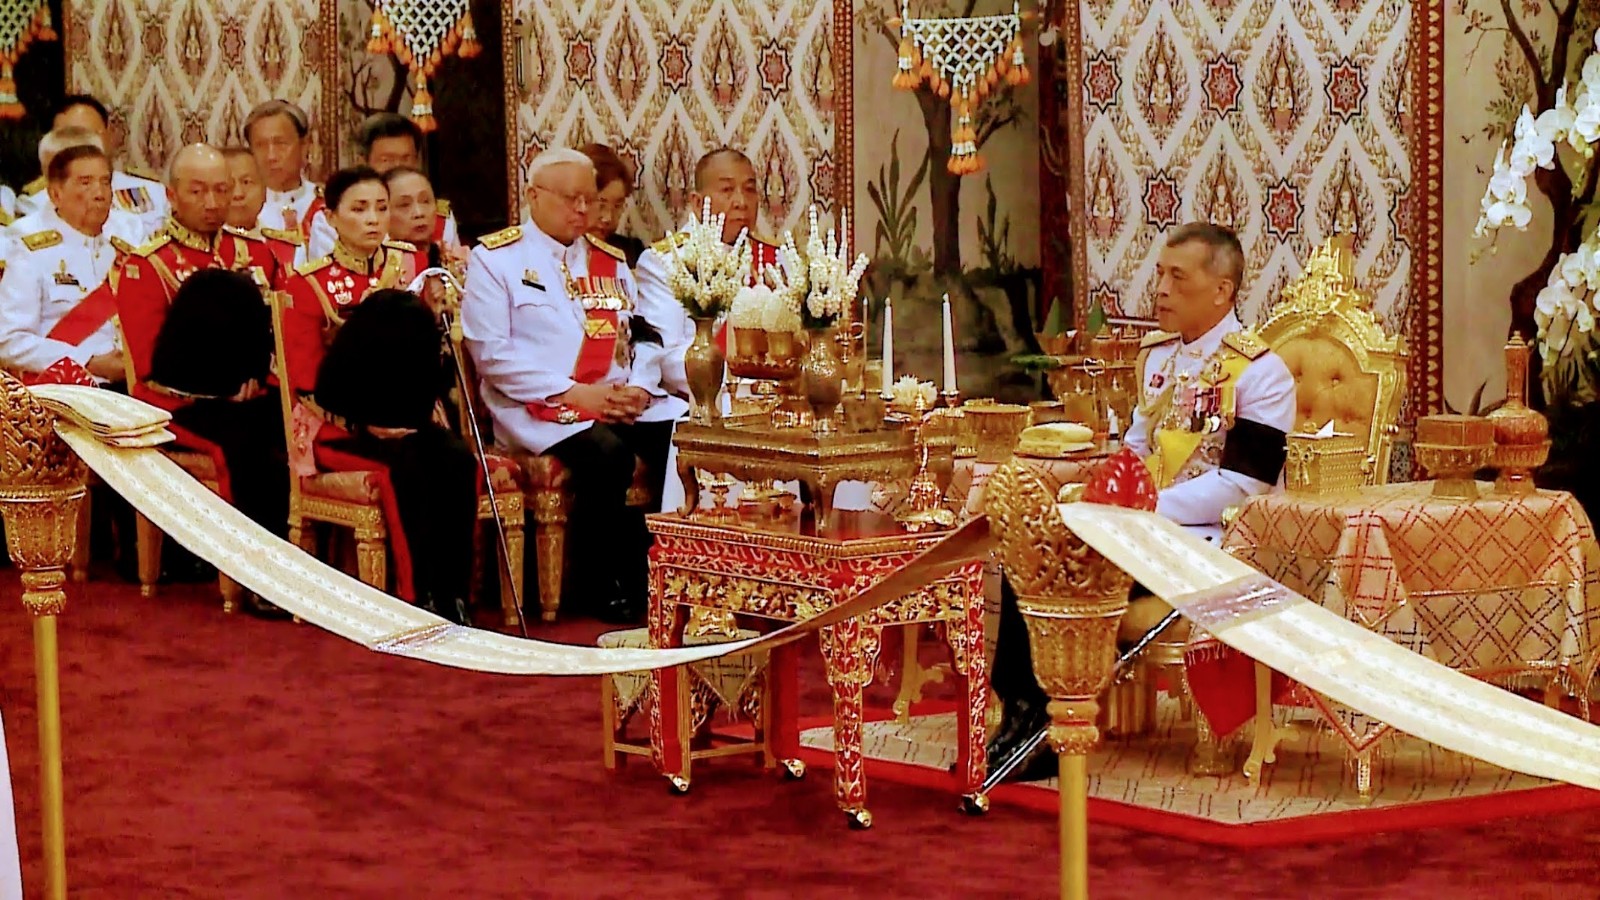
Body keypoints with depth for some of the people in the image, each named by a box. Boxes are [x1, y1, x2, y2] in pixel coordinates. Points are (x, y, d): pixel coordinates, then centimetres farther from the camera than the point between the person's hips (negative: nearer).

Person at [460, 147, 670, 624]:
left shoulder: (611, 261, 21)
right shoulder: (495, 258, 3)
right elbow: (491, 352, -6)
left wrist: (639, 388, -6)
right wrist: (572, 393, -13)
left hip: (621, 404, 5)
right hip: (539, 408, -5)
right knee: (607, 453, -35)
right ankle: (605, 588, -18)